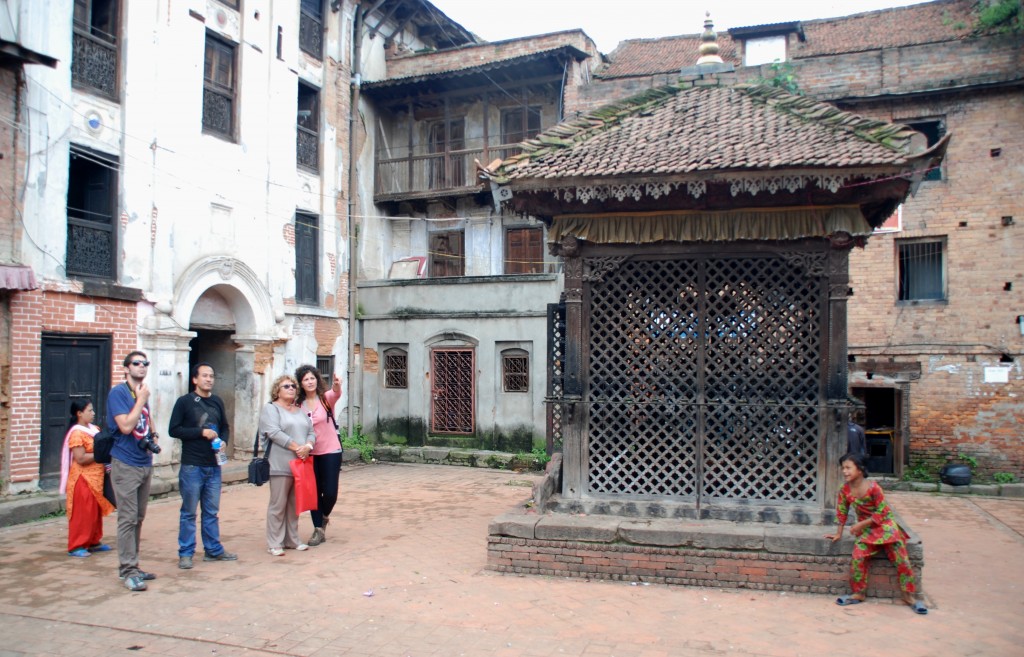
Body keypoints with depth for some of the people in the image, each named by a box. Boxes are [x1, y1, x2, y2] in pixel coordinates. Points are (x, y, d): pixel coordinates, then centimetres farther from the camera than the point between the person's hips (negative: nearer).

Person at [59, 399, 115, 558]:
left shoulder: (94, 429, 11)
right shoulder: (76, 433, -15)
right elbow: (81, 458, -23)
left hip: (96, 478, 9)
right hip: (83, 479, -9)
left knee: (96, 512, 15)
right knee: (82, 513, -4)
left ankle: (94, 542, 25)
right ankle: (76, 546, 4)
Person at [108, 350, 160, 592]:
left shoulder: (142, 393, 12)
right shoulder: (118, 393, -11)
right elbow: (126, 426, -22)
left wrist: (154, 436, 11)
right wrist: (141, 400, -16)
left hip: (145, 463, 8)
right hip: (126, 465, -8)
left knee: (138, 518, 12)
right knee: (128, 518, -6)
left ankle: (131, 566, 21)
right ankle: (128, 570, -1)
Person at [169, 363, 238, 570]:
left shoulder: (217, 402, 11)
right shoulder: (184, 402, -4)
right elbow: (173, 430, -8)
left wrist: (223, 441, -1)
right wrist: (201, 432, -17)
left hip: (213, 466, 5)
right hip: (191, 466, -5)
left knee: (211, 511, 12)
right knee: (189, 512, 3)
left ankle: (213, 550, 21)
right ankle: (185, 553, 12)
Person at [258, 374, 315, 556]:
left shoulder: (300, 411, 20)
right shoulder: (271, 409, 0)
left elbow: (311, 432, 13)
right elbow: (274, 432, -14)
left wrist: (308, 446, -9)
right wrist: (296, 447, -17)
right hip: (281, 465, -6)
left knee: (295, 504, 11)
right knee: (278, 505, -3)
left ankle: (292, 540, 20)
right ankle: (274, 543, 5)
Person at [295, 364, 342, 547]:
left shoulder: (326, 397, -7)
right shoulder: (298, 404, 0)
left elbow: (336, 394, -30)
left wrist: (337, 385, -54)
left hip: (331, 452, -2)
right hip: (310, 454, 2)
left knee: (330, 492, -2)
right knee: (314, 492, 5)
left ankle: (324, 516, 30)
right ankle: (318, 529, 18)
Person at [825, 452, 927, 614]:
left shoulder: (873, 487, -21)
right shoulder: (845, 490, -6)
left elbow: (882, 513, -17)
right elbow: (841, 512, 6)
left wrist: (860, 525, -18)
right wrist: (839, 534, 8)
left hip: (885, 525, -3)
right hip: (865, 529, 3)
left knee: (901, 558, -10)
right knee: (858, 557, -15)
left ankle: (909, 595, 3)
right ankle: (858, 593, -2)